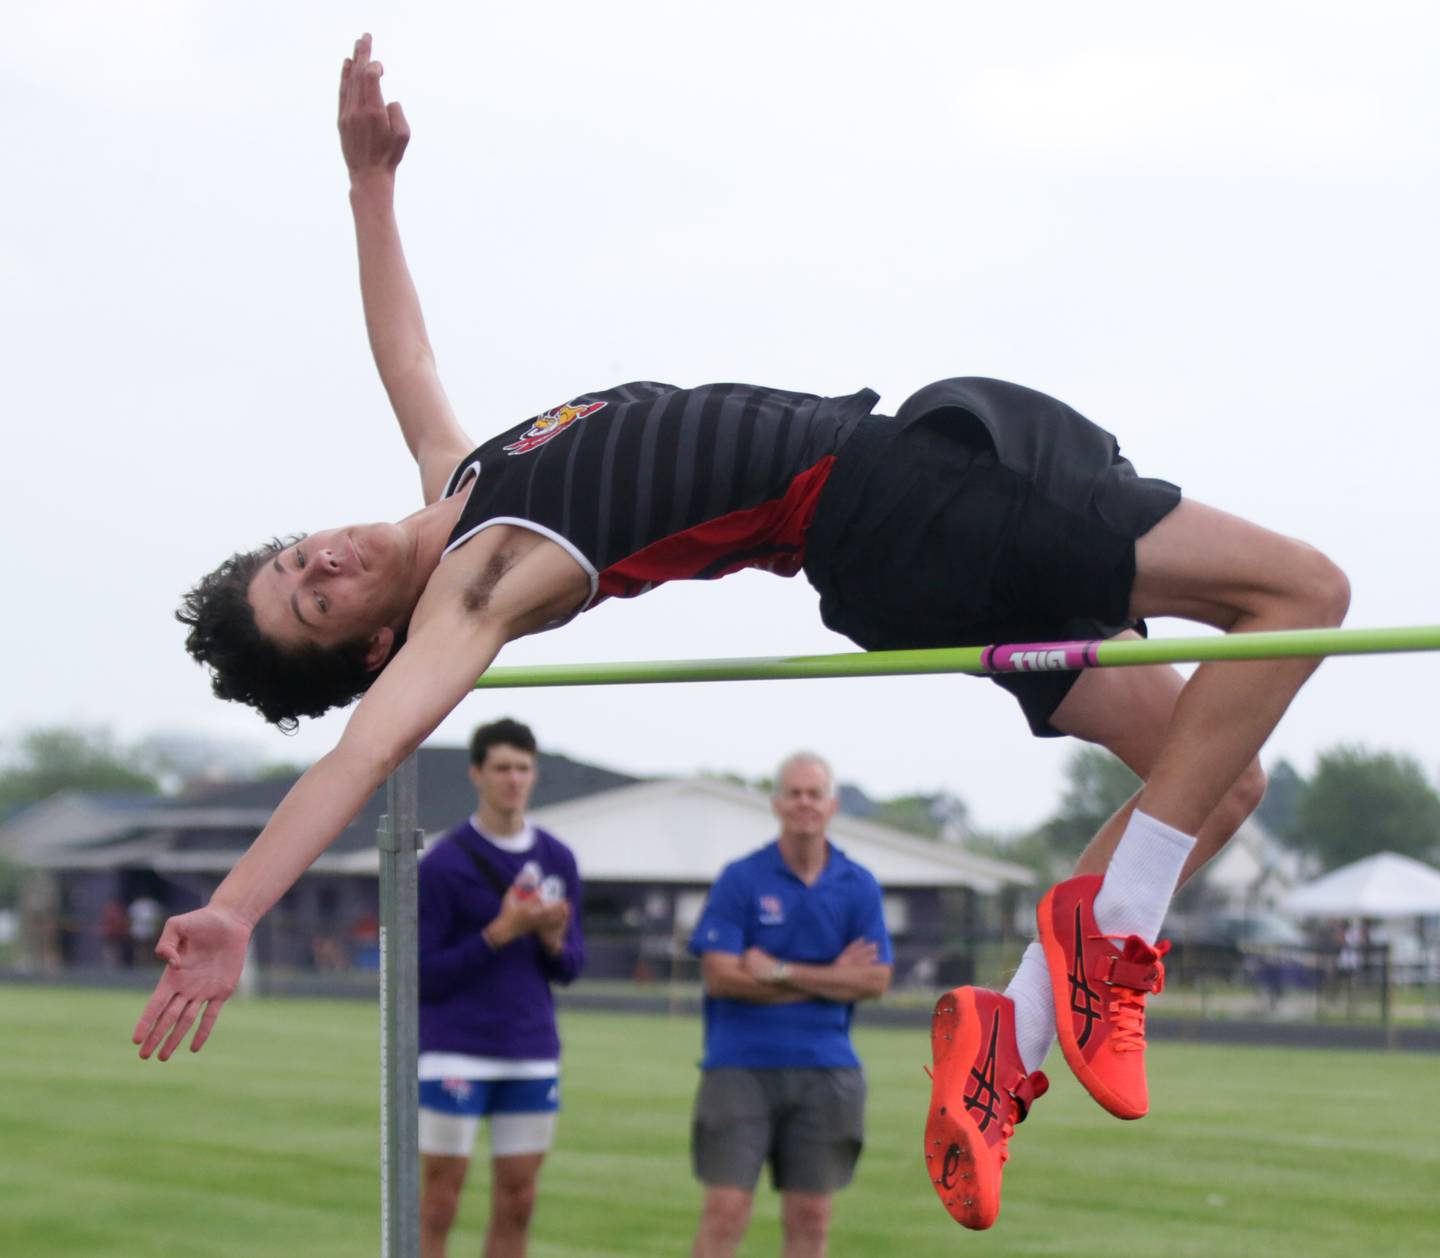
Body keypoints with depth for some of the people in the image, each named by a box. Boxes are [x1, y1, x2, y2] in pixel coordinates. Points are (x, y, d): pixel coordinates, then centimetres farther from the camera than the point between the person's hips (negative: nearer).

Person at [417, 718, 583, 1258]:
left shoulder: (558, 859, 8)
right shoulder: (443, 863, -6)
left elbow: (570, 966, 13)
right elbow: (421, 977, -8)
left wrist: (553, 940, -10)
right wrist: (500, 933, -16)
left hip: (533, 1056, 5)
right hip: (455, 1052, -4)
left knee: (516, 1203, 6)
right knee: (438, 1201, -4)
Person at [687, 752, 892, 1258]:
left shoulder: (858, 886, 6)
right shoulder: (740, 879, -2)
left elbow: (875, 980, -2)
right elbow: (721, 975, -10)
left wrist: (781, 973, -11)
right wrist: (827, 979, -8)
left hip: (825, 1070, 2)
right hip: (740, 1065, -2)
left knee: (809, 1216, 5)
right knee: (726, 1209, -7)